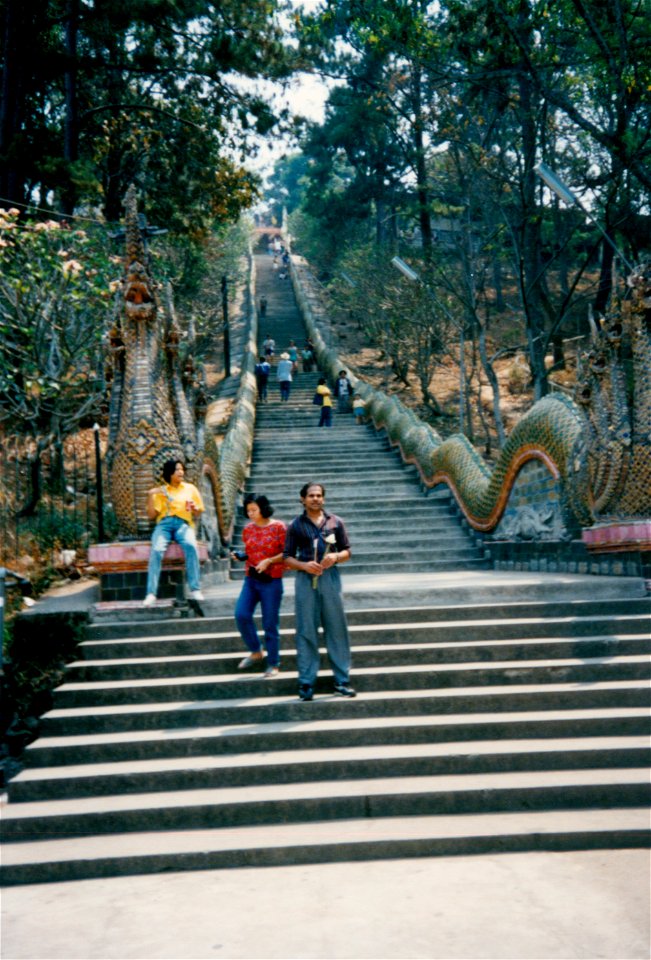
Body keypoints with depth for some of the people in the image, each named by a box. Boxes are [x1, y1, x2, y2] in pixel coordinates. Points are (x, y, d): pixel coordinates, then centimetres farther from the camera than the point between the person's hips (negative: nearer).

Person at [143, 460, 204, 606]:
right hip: (164, 524, 0)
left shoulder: (190, 488, 17)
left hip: (183, 524, 0)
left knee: (191, 546, -34)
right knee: (157, 550, -31)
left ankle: (195, 590, -32)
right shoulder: (160, 491, 14)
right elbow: (151, 515, 7)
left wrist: (194, 508, -5)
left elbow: (199, 513, 18)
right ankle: (151, 593, -31)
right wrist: (150, 496, -5)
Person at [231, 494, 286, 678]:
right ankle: (255, 651, 14)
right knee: (241, 615, -9)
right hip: (251, 579, 5)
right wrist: (240, 555, -2)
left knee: (270, 623, 0)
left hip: (271, 581, -5)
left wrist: (269, 561, -19)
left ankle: (273, 664, 15)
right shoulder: (248, 529, 8)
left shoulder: (278, 527, -6)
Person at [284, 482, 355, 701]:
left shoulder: (335, 522, 10)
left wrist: (336, 557, -9)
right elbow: (288, 558, 6)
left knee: (337, 629, 2)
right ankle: (306, 682, 6)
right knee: (306, 631, 0)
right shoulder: (295, 525, 7)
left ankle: (342, 681, 8)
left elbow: (347, 551, 12)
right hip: (305, 578, -1)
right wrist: (304, 565, -12)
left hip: (330, 577, 1)